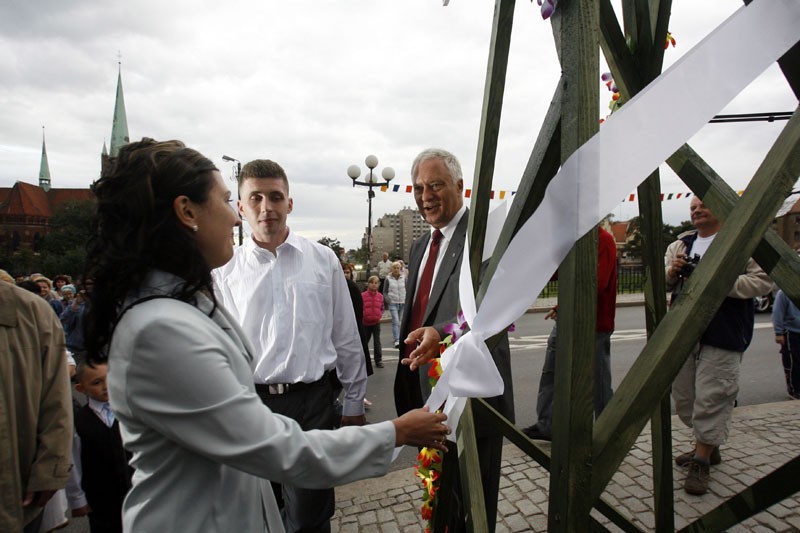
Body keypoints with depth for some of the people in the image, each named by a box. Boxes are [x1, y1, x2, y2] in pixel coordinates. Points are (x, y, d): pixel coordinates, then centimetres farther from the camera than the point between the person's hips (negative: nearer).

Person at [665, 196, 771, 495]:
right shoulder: (680, 245, 14)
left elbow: (762, 281, -9)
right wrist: (672, 272, -8)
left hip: (723, 335, -6)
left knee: (711, 397, -5)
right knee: (683, 395, 13)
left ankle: (701, 462, 8)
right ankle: (708, 446, 34)